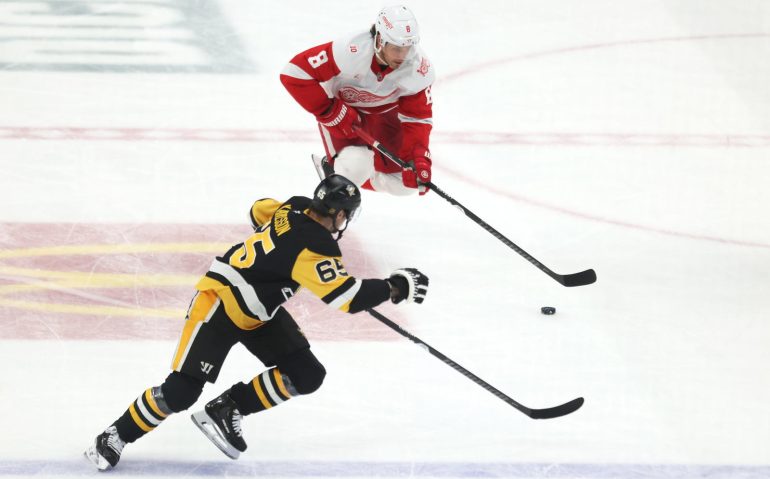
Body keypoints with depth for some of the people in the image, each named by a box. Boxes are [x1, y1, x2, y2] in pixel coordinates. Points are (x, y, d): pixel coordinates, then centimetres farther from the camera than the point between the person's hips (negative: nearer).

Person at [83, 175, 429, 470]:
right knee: (181, 391, -13)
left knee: (306, 375, -1)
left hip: (260, 312, 10)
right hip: (220, 303, -10)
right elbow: (346, 297, -30)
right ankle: (115, 437, 5)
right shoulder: (314, 248, -29)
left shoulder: (295, 208, -5)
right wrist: (395, 287, -22)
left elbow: (259, 211, 16)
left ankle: (225, 410, 7)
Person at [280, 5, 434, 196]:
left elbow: (418, 117, -17)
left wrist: (419, 157, -33)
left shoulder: (419, 68, -26)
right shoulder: (350, 51, -38)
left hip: (384, 112, 4)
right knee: (354, 168, -29)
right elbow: (294, 73, -35)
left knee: (406, 183, -1)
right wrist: (332, 112, -31)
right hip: (342, 107, -4)